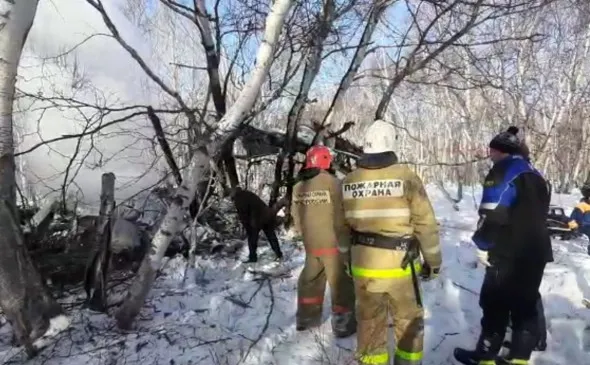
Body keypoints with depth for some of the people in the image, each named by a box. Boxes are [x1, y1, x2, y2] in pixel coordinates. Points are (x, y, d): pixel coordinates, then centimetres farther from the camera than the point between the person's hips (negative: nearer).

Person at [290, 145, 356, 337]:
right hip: (333, 242, -6)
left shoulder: (298, 186, 5)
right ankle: (343, 323, 12)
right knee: (340, 282, 5)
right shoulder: (331, 182, -15)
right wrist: (346, 239, -3)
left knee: (310, 280, 20)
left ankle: (306, 316, 30)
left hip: (310, 243, 6)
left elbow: (296, 215, 11)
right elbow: (342, 214, -15)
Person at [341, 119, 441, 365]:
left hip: (363, 265, 3)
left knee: (369, 324, 16)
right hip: (399, 264, -2)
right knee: (409, 320, 18)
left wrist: (348, 260, 20)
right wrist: (433, 260, 4)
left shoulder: (348, 182, -1)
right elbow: (426, 224, -8)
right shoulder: (406, 177, -12)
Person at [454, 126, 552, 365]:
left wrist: (483, 245, -10)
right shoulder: (535, 175, 17)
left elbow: (492, 213, -19)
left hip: (508, 254, -8)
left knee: (495, 304, 1)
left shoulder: (502, 172, -11)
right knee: (526, 305, 12)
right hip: (536, 252, 8)